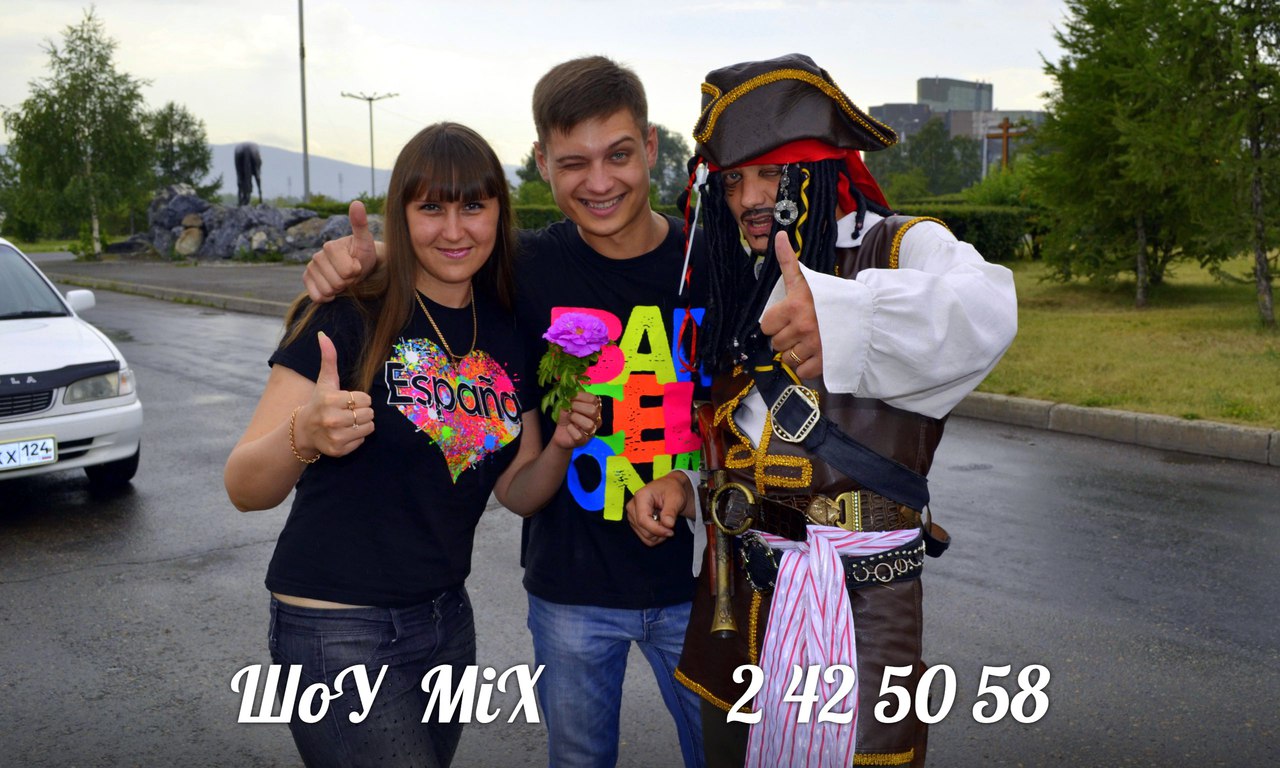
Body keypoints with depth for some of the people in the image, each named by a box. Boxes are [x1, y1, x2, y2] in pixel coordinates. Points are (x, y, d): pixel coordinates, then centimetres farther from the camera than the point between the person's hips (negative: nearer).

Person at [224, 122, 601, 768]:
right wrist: (305, 435, -38)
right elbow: (245, 489, -17)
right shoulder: (349, 316, -14)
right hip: (337, 631, -6)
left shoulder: (507, 337, 4)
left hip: (447, 618, 6)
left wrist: (563, 445, -9)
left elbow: (518, 493, 11)